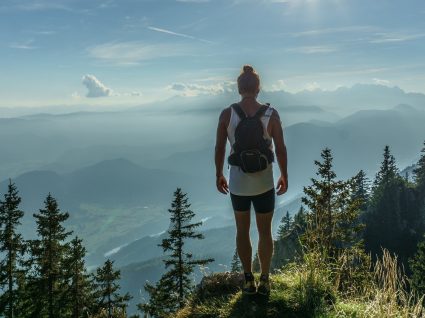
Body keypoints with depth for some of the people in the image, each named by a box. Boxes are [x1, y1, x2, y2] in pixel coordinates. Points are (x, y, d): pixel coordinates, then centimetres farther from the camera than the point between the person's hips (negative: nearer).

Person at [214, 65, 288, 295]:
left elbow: (219, 148, -4)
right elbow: (280, 149, -6)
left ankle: (248, 281, 25)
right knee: (265, 232, 15)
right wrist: (284, 176, 7)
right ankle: (264, 281, 24)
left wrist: (218, 175, 10)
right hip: (264, 183, 0)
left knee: (242, 231, 18)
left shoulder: (227, 114, -8)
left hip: (237, 183, 1)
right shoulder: (271, 114, -10)